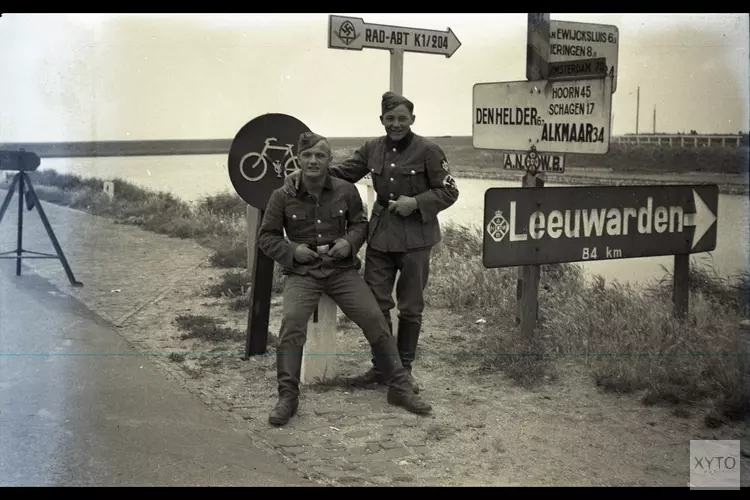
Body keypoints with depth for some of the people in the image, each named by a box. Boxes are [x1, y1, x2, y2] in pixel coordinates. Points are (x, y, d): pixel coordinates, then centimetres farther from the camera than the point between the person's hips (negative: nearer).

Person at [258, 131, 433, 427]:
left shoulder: (346, 191, 2)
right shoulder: (282, 197, -2)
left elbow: (360, 223, 16)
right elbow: (266, 237, 7)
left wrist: (349, 241, -5)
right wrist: (292, 250, -11)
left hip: (342, 269, 2)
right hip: (302, 272, -1)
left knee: (375, 319, -13)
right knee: (292, 321, -27)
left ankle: (399, 388, 3)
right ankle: (287, 397, -16)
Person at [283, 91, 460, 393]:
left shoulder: (428, 151, -8)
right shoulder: (373, 149, 5)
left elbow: (449, 192, -5)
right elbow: (342, 172, 5)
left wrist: (416, 203, -20)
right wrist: (302, 174, -8)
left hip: (415, 236, -4)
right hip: (380, 235, 4)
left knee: (410, 308, 8)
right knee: (375, 303, 6)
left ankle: (404, 369, 23)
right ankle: (380, 367, 21)